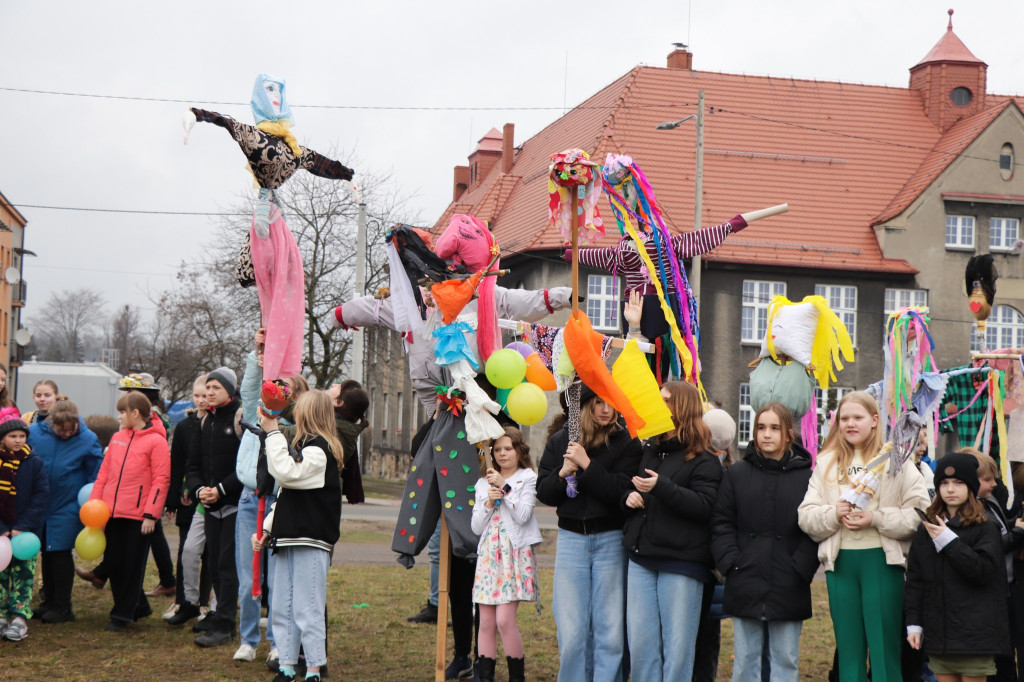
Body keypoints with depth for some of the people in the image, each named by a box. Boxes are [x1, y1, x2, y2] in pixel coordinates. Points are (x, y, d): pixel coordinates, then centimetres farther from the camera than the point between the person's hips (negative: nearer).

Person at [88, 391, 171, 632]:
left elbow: (161, 480, -10)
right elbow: (104, 473, 15)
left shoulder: (156, 441, -7)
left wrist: (151, 514, -15)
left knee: (132, 565, 1)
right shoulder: (117, 438, 13)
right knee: (113, 561, 10)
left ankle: (123, 614, 10)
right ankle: (139, 606, 26)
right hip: (112, 512, 7)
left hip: (138, 515, -7)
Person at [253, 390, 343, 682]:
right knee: (282, 607, 10)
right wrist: (267, 529, 17)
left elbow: (286, 473, -26)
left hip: (311, 541, -10)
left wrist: (273, 432, -20)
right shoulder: (303, 447, 20)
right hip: (289, 538, 10)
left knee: (307, 608, -7)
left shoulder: (319, 450, -11)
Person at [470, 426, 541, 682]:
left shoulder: (527, 478, 2)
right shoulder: (483, 483, 15)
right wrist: (489, 502, -5)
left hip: (515, 553, -5)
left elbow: (523, 515, -11)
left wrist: (504, 487, -12)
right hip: (488, 553, 5)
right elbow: (476, 527, 10)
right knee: (486, 622, 2)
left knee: (504, 620, -12)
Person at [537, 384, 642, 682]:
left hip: (611, 540, -2)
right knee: (571, 632, 0)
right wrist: (563, 473, -13)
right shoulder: (560, 441, 6)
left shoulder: (625, 443, -2)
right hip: (571, 538, 2)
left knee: (610, 631, -2)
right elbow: (543, 492, 5)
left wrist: (586, 464, -19)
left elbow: (621, 492, -13)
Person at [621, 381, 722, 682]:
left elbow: (704, 506, -16)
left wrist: (660, 486, -25)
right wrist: (628, 496, 5)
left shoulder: (703, 459, -4)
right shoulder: (649, 449, 16)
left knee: (677, 645, -3)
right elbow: (630, 490, 29)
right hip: (642, 557, 6)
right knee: (641, 642, 5)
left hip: (681, 561, -6)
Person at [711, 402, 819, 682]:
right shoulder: (737, 473, 6)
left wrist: (800, 568, -12)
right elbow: (722, 525, 5)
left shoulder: (806, 477, 0)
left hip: (788, 590, -1)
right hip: (745, 587, 2)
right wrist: (731, 563, -6)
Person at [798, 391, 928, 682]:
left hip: (882, 559, -3)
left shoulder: (894, 460, 0)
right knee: (848, 648, 11)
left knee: (885, 647, 1)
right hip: (840, 561, 4)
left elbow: (920, 514, -9)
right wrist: (834, 513, -13)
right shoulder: (826, 463, 11)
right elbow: (805, 516, 5)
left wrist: (876, 519, -18)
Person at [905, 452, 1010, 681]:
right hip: (939, 633, 4)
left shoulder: (985, 528, -3)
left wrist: (949, 541, -16)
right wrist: (913, 623, 6)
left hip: (974, 634, -4)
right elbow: (914, 579, 11)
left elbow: (984, 570, -16)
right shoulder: (927, 529, 10)